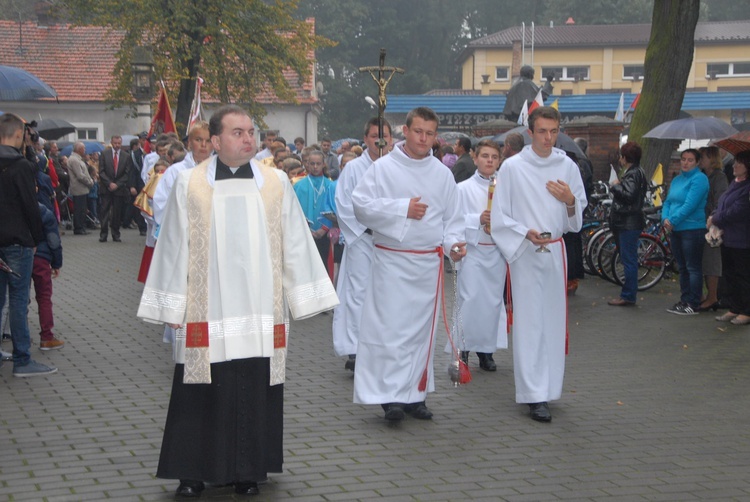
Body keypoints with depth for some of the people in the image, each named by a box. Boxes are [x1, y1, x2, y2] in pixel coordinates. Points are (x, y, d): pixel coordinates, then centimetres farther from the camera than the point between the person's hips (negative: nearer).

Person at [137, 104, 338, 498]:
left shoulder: (275, 183, 5)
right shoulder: (190, 185, 1)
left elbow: (294, 243, 8)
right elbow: (175, 247, 3)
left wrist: (301, 300, 6)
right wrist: (173, 308, 2)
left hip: (260, 313, 2)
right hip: (207, 314, -1)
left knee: (256, 390, 5)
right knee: (203, 394, 3)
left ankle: (247, 471, 18)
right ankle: (194, 471, 15)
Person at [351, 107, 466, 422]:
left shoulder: (442, 174, 10)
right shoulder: (383, 168, -1)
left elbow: (452, 217, 14)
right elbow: (360, 205, -8)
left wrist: (453, 242, -5)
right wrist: (402, 208, -14)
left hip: (429, 262, 4)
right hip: (392, 261, -4)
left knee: (422, 330, 9)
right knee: (390, 327, -9)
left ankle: (414, 393, 18)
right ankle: (390, 395, -5)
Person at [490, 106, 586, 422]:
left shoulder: (567, 167, 8)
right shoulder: (513, 167, -3)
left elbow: (578, 218, 15)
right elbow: (499, 217, -1)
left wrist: (571, 201, -6)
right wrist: (526, 234, -16)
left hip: (556, 251, 4)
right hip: (525, 254, -4)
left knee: (554, 320, 7)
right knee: (530, 322, -6)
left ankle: (548, 386, 19)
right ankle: (535, 395, -4)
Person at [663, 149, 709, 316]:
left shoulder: (699, 179, -10)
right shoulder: (677, 180, 15)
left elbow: (690, 205, -19)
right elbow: (668, 202, 15)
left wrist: (673, 221, -16)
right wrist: (665, 218, -4)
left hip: (692, 229, -8)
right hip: (675, 230, 8)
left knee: (693, 268, -4)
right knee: (682, 268, 14)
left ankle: (693, 305, -1)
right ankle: (684, 300, 22)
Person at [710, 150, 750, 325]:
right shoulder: (735, 183, 14)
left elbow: (736, 212, -21)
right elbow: (722, 204, 20)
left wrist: (715, 220, -10)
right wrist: (713, 216, 1)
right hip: (727, 238, 10)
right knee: (730, 275, 15)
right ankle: (734, 309, 24)